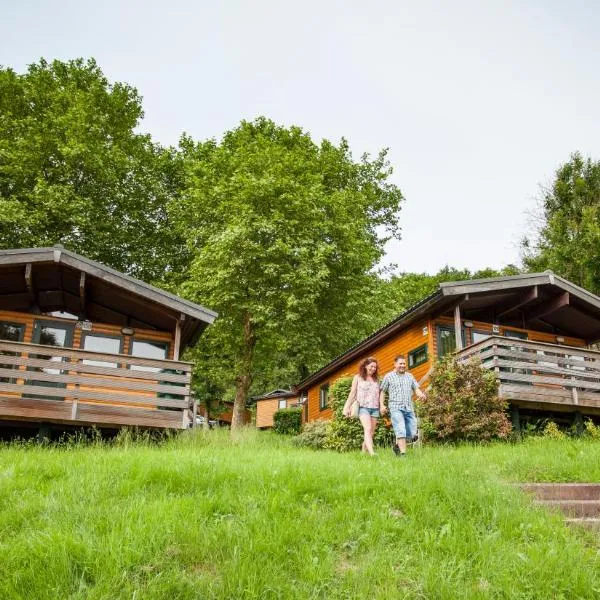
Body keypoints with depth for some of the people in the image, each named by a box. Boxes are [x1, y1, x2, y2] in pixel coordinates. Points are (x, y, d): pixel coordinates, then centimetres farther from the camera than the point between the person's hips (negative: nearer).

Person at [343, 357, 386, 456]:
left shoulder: (376, 379, 16)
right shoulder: (358, 377, 8)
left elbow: (379, 394, 14)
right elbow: (352, 393, 7)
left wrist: (382, 405, -2)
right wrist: (347, 408, 2)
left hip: (375, 408, 4)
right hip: (363, 407, -4)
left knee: (371, 432, 1)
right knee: (368, 429, -20)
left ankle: (364, 452, 10)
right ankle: (372, 452, -30)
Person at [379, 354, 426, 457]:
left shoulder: (410, 376, 18)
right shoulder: (389, 376, 7)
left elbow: (416, 388, 15)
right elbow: (382, 391, 8)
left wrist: (420, 394, -7)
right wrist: (382, 405, -3)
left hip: (409, 408, 5)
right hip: (396, 408, -4)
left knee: (412, 434, 4)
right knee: (401, 432, -16)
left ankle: (397, 445, 27)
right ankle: (403, 453, -12)